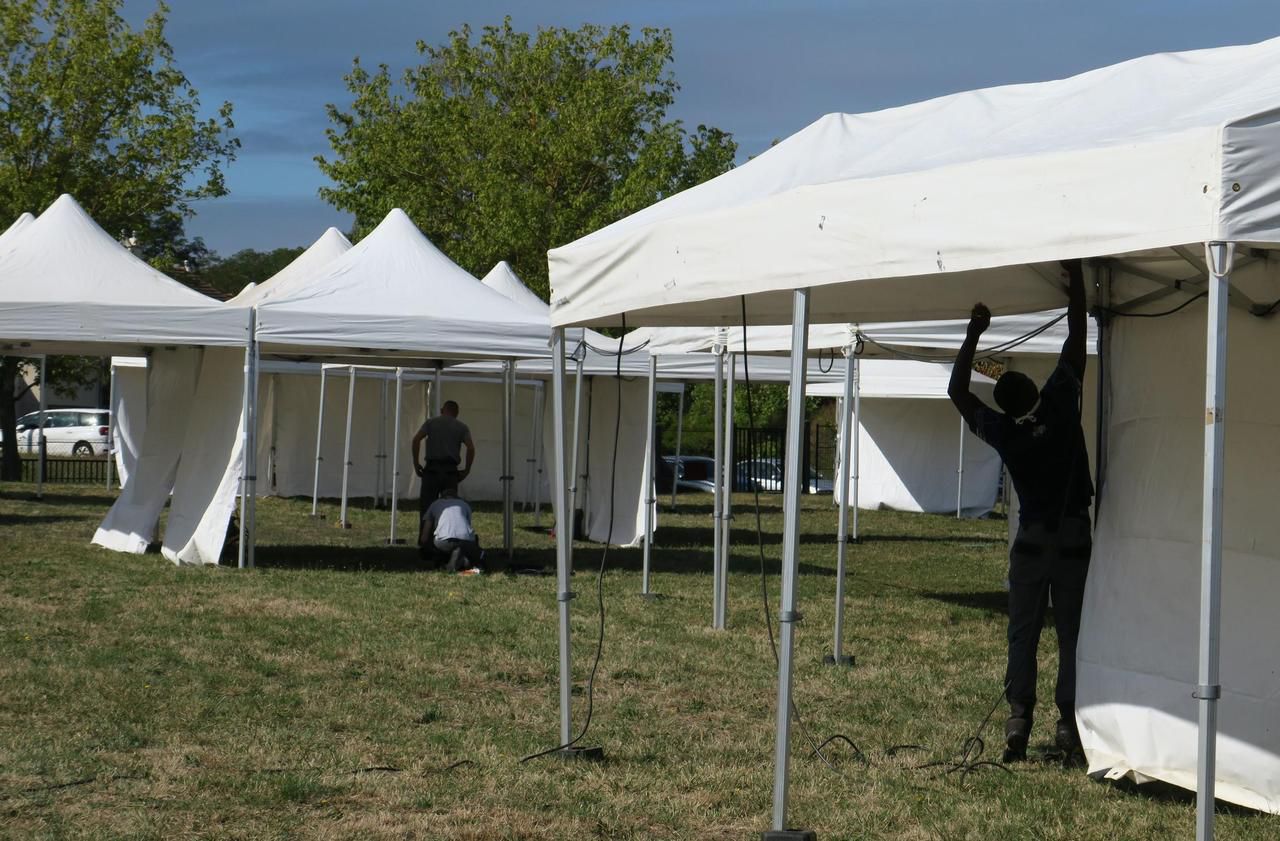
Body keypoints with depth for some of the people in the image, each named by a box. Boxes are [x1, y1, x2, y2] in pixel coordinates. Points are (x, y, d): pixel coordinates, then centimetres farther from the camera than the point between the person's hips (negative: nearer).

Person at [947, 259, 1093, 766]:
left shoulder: (1002, 432, -4)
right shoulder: (1060, 405, -8)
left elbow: (957, 392, 11)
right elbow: (1077, 337, -3)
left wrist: (974, 335, 11)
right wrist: (1076, 277, 3)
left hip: (1031, 542, 1)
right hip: (1075, 539, -1)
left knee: (1023, 636, 6)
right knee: (1073, 636, 1)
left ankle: (1018, 724, -2)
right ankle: (1069, 729, -4)